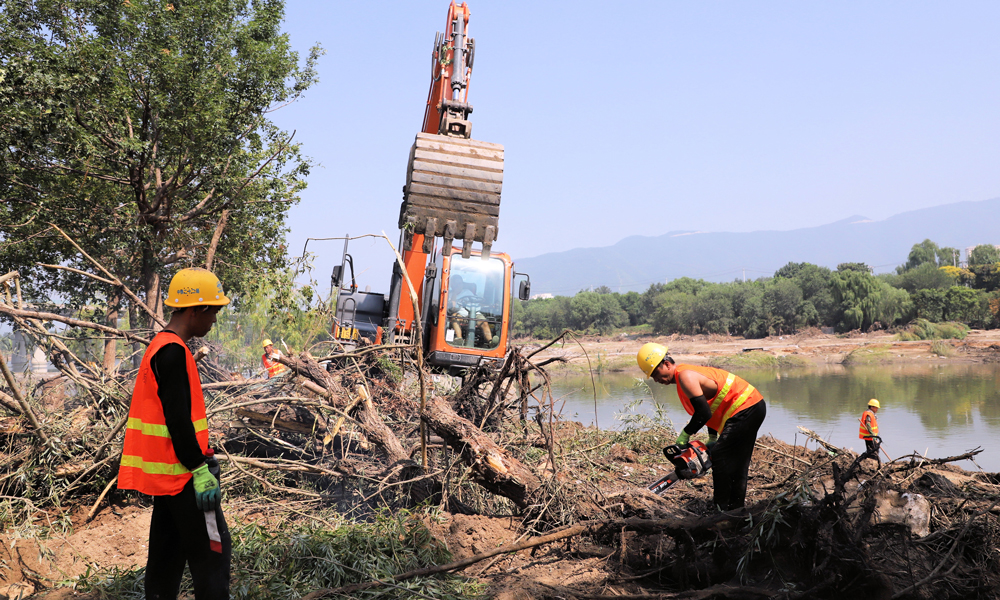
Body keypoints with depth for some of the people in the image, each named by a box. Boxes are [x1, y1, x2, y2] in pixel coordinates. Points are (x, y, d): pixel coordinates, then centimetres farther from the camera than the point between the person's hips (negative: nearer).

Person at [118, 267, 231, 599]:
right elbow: (178, 419, -21)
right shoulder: (173, 351, -17)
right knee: (213, 549, -6)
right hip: (183, 473, -10)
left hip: (165, 473, 10)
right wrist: (200, 470, -19)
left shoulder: (160, 347, 14)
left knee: (168, 553, 15)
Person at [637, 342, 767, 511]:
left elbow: (703, 413, -22)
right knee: (737, 463, 16)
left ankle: (723, 511, -6)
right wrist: (712, 438, 18)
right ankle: (736, 508, 23)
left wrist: (685, 434, -9)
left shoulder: (685, 376, -17)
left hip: (745, 408, -11)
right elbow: (711, 406, 22)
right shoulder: (686, 374, 15)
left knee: (720, 458, -11)